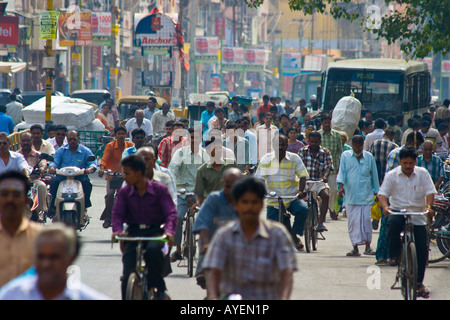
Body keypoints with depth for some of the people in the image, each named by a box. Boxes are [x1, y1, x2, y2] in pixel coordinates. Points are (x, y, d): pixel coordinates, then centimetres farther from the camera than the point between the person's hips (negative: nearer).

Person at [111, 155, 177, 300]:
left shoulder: (159, 190, -2)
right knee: (128, 277, -11)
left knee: (153, 250, -37)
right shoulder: (124, 192, 5)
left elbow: (171, 213, -9)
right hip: (134, 232, 3)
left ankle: (160, 288, -20)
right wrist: (118, 230, -24)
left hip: (156, 231, -3)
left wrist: (169, 231, -29)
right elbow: (117, 213, -3)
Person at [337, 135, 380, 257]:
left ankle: (368, 247, 1)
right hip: (350, 196, 0)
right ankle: (355, 248, 5)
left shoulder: (369, 157, 8)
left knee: (366, 220, -7)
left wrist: (376, 192, 16)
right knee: (353, 221, 0)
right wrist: (341, 186, -16)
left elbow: (374, 176, 14)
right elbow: (342, 172, 0)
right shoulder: (345, 156, 6)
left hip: (366, 195, 0)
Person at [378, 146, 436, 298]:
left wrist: (428, 206, -23)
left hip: (418, 215, 1)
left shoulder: (422, 173, 2)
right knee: (393, 224, -37)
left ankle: (419, 282, 11)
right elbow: (382, 193, -7)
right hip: (398, 211, -1)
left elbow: (430, 192, -3)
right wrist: (385, 206, -28)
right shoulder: (392, 175, -1)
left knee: (422, 249, -4)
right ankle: (394, 256, -18)